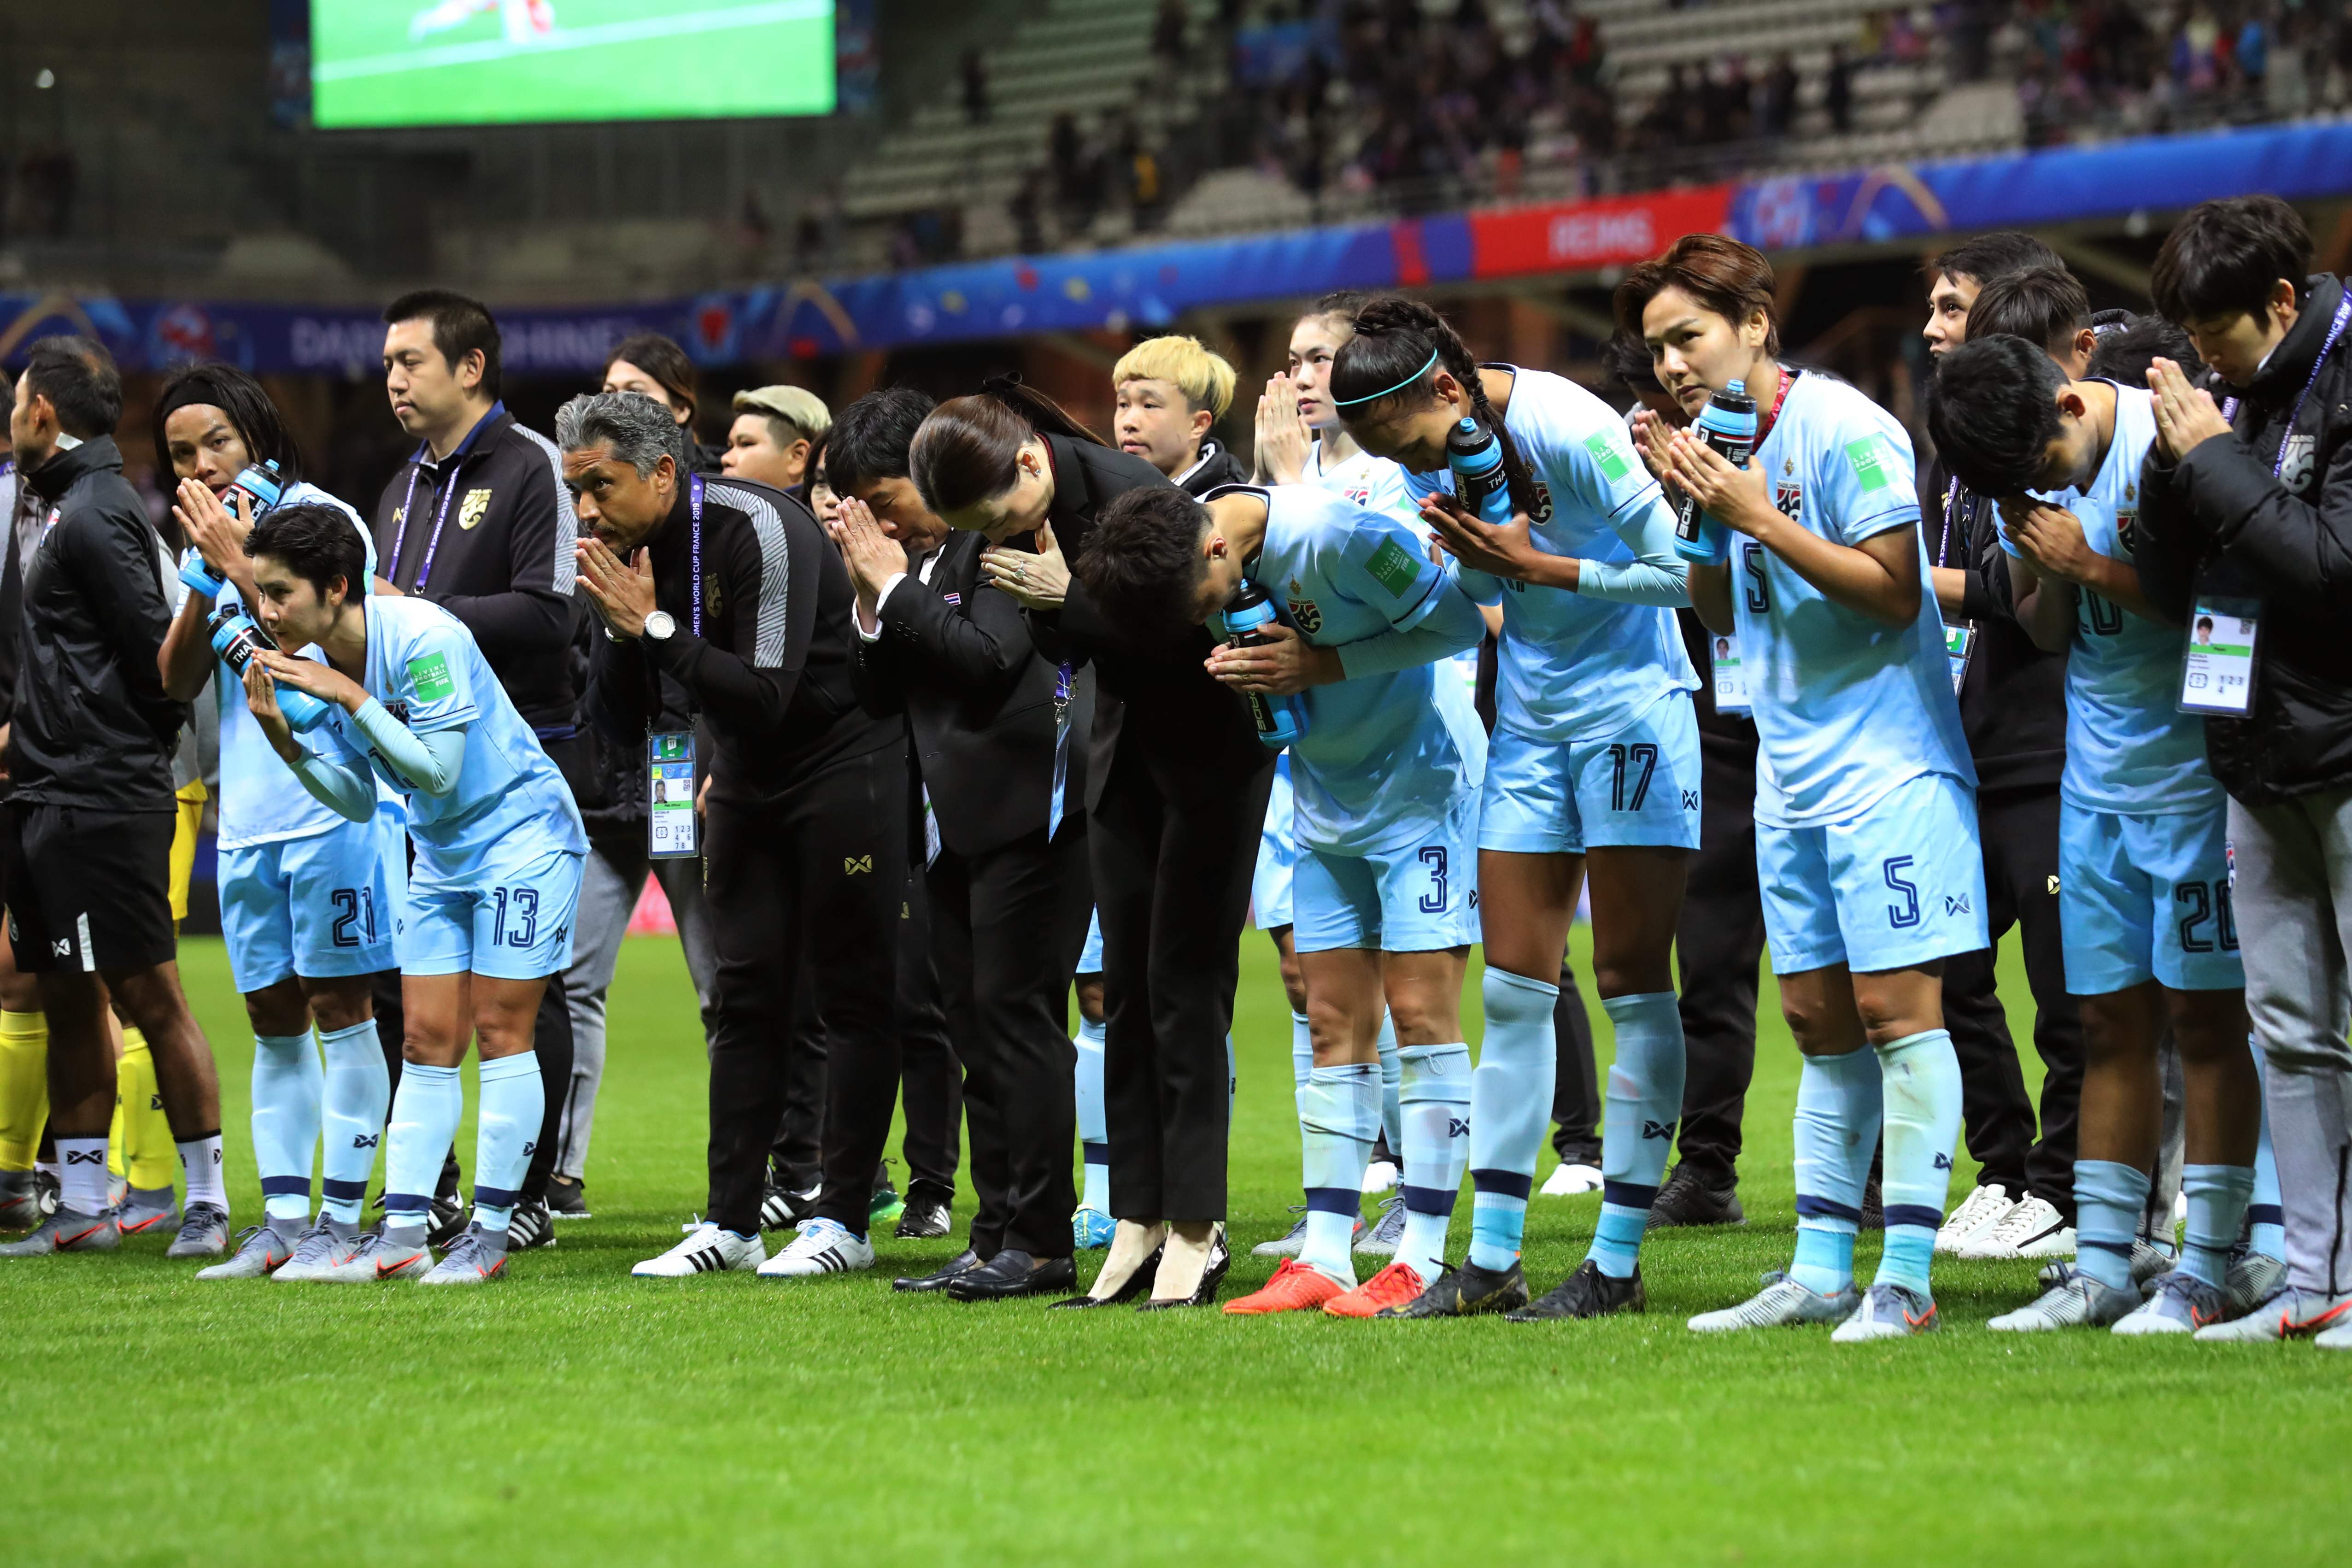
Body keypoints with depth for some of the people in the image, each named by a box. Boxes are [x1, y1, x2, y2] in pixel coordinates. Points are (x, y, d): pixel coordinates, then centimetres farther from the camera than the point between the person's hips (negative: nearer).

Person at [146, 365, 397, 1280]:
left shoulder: (323, 520, -6)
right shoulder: (210, 541, 15)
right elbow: (179, 682, 7)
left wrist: (239, 565, -13)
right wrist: (208, 577, -5)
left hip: (329, 804, -7)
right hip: (245, 818, 7)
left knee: (340, 1008, -4)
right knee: (273, 1020, 9)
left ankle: (343, 1217, -3)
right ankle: (284, 1218, 13)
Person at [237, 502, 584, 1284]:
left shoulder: (425, 639, -24)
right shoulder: (319, 665, -1)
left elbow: (437, 770, -27)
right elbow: (358, 801, 4)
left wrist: (349, 695, -28)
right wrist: (284, 739, -10)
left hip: (520, 833, -8)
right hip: (440, 856, 8)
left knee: (499, 1030, -6)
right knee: (427, 1042, 4)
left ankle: (491, 1233, -2)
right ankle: (402, 1234, 3)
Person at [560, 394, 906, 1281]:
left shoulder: (756, 529, -23)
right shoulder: (626, 554, -1)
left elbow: (766, 695, -29)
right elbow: (620, 727, 0)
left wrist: (655, 625, -28)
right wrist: (618, 629, -16)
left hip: (845, 766, -7)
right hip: (747, 784, 7)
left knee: (853, 997, -4)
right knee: (745, 998, 5)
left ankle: (842, 1220, -1)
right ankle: (731, 1223, 7)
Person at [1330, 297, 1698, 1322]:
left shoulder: (1568, 431, -22)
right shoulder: (1431, 455, -1)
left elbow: (1677, 571, -19)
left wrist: (1533, 565, -22)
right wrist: (1474, 567, -13)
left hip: (1631, 708, -7)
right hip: (1530, 719, 7)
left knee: (1630, 985, -4)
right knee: (1512, 990, 4)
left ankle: (1617, 1262, -2)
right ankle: (1491, 1258, 6)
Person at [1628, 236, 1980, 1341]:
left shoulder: (1842, 430, -12)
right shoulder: (1729, 447, 12)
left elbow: (1894, 590, -18)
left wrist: (1756, 517, -18)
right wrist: (1694, 510, 2)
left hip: (1886, 762, -8)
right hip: (1794, 773, 8)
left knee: (1895, 1008, -10)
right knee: (1820, 1021, 9)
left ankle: (1907, 1280, -11)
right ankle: (1820, 1273, 12)